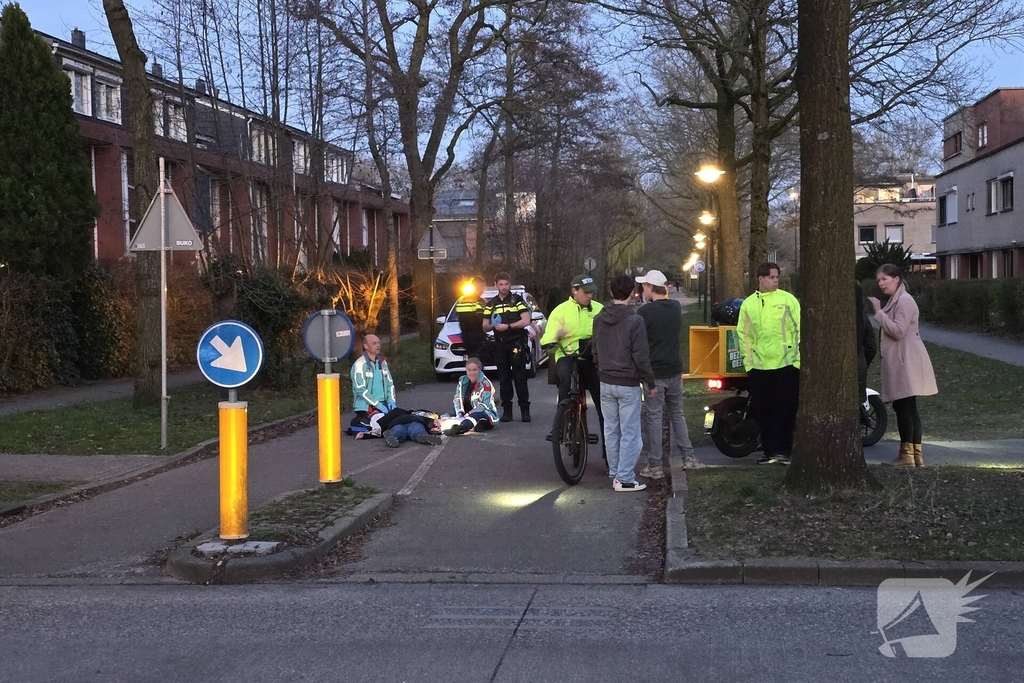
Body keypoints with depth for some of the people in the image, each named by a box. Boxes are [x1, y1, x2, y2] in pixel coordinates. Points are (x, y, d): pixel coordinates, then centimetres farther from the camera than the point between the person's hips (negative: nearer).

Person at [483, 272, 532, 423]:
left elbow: (526, 321, -9)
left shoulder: (517, 300, 1)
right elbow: (485, 326, 14)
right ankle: (506, 410, 9)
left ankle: (525, 410, -1)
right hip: (500, 346, 4)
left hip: (517, 344, -4)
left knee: (520, 378, -5)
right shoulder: (491, 304, 14)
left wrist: (508, 326, -14)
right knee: (504, 379, 5)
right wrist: (493, 326, -8)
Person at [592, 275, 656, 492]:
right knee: (629, 433, 0)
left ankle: (615, 473, 22)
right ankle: (624, 479, 1)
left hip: (606, 382, 6)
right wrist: (650, 382, -6)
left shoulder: (599, 319, 4)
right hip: (628, 384, -6)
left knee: (611, 431, 14)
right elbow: (641, 356, -16)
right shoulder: (634, 321, -16)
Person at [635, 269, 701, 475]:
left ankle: (654, 466, 2)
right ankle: (687, 457, 19)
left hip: (653, 372, -6)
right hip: (674, 370, 6)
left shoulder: (645, 311, -15)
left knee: (653, 417, 0)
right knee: (677, 414, 18)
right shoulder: (676, 307, 5)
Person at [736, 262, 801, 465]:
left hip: (786, 364, -2)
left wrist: (798, 358, -4)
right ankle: (769, 450, 16)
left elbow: (799, 329, 1)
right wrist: (748, 361, 2)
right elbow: (744, 335, 9)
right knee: (763, 410, 6)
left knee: (786, 410, -1)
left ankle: (783, 450, 6)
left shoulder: (788, 300, 1)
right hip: (759, 366, 2)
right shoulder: (748, 304, 8)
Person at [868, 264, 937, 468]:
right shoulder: (896, 300, 20)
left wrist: (878, 311, -20)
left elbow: (898, 331, -21)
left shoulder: (904, 300, -13)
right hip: (900, 361, 11)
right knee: (908, 407, 10)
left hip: (906, 361, -11)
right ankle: (916, 453, 13)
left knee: (903, 406, -10)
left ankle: (907, 453, -8)